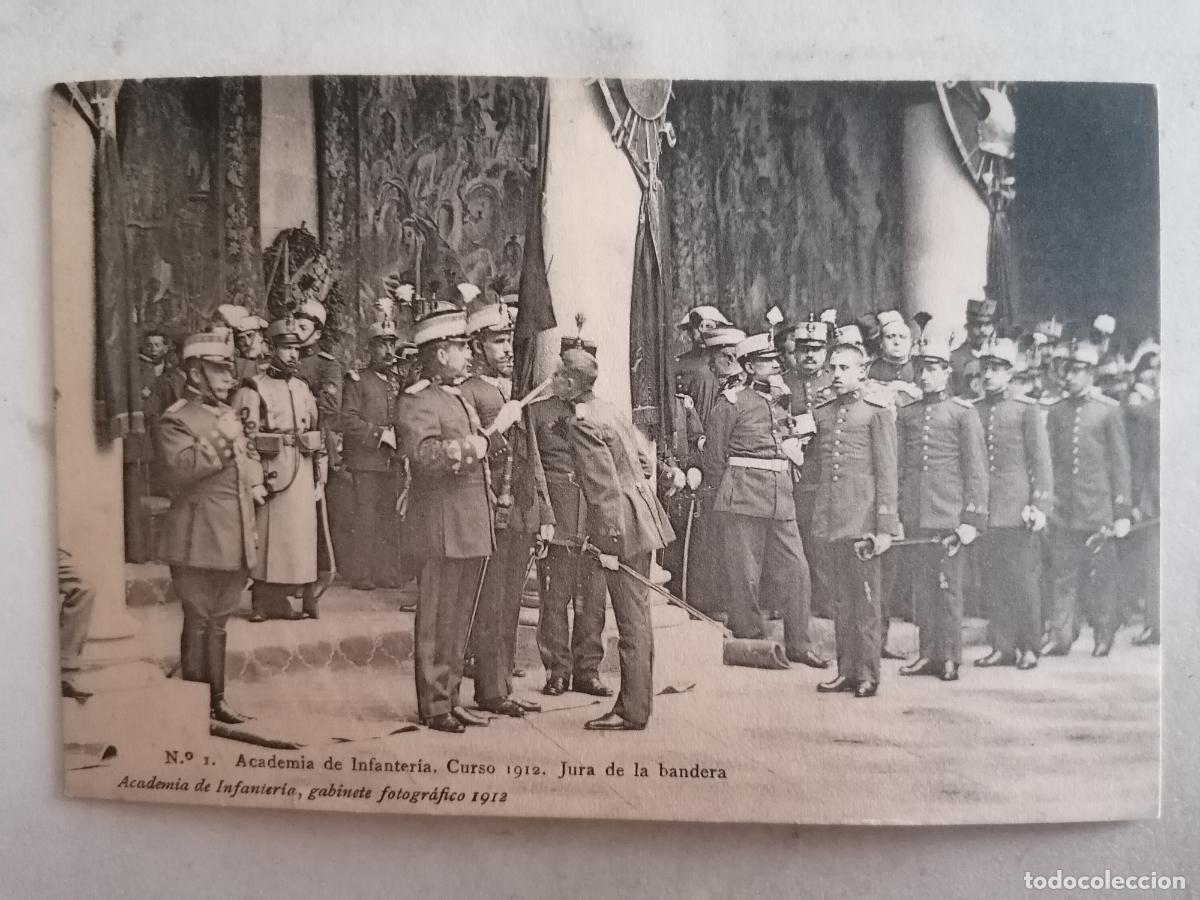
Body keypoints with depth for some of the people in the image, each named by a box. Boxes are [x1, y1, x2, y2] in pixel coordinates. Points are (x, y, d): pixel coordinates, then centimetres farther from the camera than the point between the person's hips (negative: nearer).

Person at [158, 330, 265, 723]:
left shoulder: (228, 413, 16)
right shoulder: (175, 419, -7)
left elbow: (250, 454, 30)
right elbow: (178, 470, -21)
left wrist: (256, 482, 11)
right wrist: (220, 440, -24)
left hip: (236, 540, 8)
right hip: (199, 543, -7)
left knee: (217, 622, 15)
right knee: (198, 623, 0)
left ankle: (216, 700, 24)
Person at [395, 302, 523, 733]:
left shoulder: (461, 399, 19)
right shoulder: (416, 401, -10)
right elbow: (424, 455, -26)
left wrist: (497, 427, 12)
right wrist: (480, 442, -21)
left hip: (474, 528, 9)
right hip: (441, 530, -9)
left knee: (459, 620, 15)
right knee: (436, 620, 1)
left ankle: (451, 699, 25)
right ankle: (433, 706, 12)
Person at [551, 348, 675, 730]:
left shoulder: (580, 423, -16)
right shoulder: (608, 409, 12)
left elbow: (604, 488, -21)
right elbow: (644, 462, 17)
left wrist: (608, 543, -20)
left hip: (621, 527, -10)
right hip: (640, 519, 10)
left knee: (632, 621, -2)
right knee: (637, 616, 15)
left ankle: (632, 712, 8)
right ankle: (637, 699, 26)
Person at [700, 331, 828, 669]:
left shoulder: (782, 399, 16)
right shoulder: (732, 401, -3)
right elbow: (713, 455, -1)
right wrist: (722, 497, 1)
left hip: (782, 499, 6)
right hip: (744, 499, -6)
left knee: (796, 570, 4)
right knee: (745, 576, 0)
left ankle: (798, 645, 14)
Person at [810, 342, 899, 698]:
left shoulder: (877, 414, 1)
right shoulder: (819, 415, 14)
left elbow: (887, 475, -3)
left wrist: (885, 528, -9)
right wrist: (817, 525, 13)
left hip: (862, 521, -4)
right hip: (828, 522, 4)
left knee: (865, 600, 1)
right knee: (840, 600, 10)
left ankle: (867, 675, 10)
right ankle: (846, 671, 18)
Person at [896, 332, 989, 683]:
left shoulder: (963, 412, 1)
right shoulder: (905, 414, 12)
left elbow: (976, 470, -2)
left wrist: (973, 519, -8)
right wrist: (893, 515, 9)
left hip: (947, 516, -4)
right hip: (914, 517, 4)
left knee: (948, 587, 1)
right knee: (920, 587, 8)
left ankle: (950, 657, 11)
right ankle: (928, 652, 18)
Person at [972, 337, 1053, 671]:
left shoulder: (1027, 408, -1)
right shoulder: (973, 411, 10)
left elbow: (1041, 461, -3)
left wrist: (1040, 505, -10)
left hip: (1017, 509, -4)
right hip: (985, 511, 4)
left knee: (1022, 579, 0)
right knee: (992, 582, 6)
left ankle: (1028, 647, 12)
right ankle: (1003, 646, 16)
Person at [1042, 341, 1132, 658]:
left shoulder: (1109, 410, 0)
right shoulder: (1056, 412, 9)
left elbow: (1121, 463, -1)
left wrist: (1123, 511, -4)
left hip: (1098, 508, -2)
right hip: (1062, 509, 2)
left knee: (1101, 576, 6)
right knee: (1062, 575, 2)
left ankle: (1103, 637, 20)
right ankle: (1059, 637, 6)